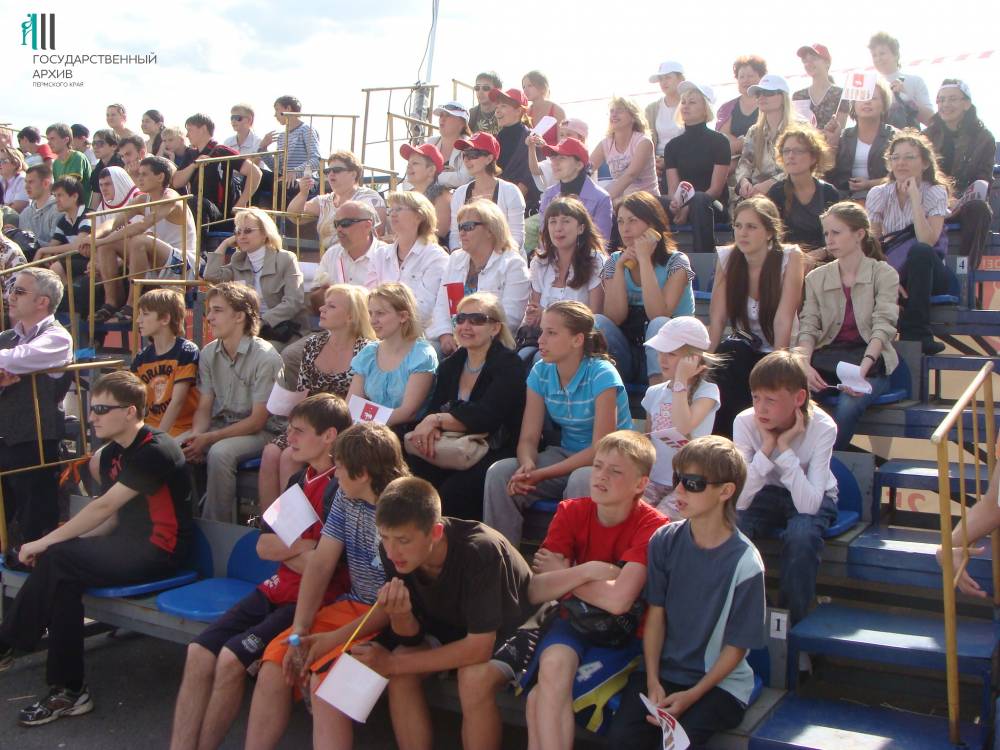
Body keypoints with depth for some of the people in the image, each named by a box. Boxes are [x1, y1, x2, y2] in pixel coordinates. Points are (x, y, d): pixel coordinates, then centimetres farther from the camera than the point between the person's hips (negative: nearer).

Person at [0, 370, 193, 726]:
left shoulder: (155, 452, -17)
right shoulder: (112, 452, 11)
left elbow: (104, 507, -20)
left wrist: (45, 542, -16)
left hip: (158, 554, -8)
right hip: (129, 546, 8)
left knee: (56, 558, -20)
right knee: (63, 578, -16)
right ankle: (67, 691, -12)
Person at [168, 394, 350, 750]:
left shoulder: (340, 489, -14)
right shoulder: (301, 481, 15)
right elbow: (263, 545, 11)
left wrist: (284, 550, -5)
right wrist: (300, 547, -7)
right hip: (278, 589, 9)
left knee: (233, 658, -23)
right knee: (200, 650, -7)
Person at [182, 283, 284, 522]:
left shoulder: (265, 357, -16)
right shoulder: (208, 354, 4)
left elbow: (257, 421, -17)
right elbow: (204, 408, 7)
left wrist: (209, 438, -22)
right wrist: (196, 435, -15)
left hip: (258, 431, -6)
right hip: (219, 425, 6)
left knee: (219, 453, -34)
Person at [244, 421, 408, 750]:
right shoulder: (346, 496, 4)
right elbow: (320, 564, 2)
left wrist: (335, 638, -21)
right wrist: (299, 632, -8)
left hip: (392, 620, -7)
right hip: (350, 605, 7)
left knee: (324, 677, -27)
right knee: (274, 667, -8)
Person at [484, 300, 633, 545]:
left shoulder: (601, 375, -19)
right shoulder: (541, 372, -1)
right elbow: (528, 438, -3)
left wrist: (541, 474, -27)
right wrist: (527, 465, -28)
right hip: (566, 455, 5)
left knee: (581, 480, -38)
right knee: (499, 473, -17)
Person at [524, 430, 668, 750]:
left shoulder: (652, 526, -15)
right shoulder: (571, 512, -4)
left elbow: (618, 600, -28)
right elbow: (535, 591, -11)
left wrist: (562, 575, -15)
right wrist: (588, 570, -23)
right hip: (574, 620, 3)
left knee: (540, 700, -21)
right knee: (554, 661, -30)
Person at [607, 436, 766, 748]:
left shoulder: (744, 563, -13)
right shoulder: (664, 541, -1)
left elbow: (736, 647, -8)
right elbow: (655, 613, 2)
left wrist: (690, 696, -15)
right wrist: (653, 681, -8)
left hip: (719, 680, -3)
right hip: (661, 670, 3)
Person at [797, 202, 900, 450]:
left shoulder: (884, 274, 3)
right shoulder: (816, 278, 14)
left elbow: (883, 327, -9)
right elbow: (808, 328, 4)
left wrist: (863, 368, -26)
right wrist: (805, 365, -17)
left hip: (869, 360, -2)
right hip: (827, 359, 3)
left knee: (848, 404, -34)